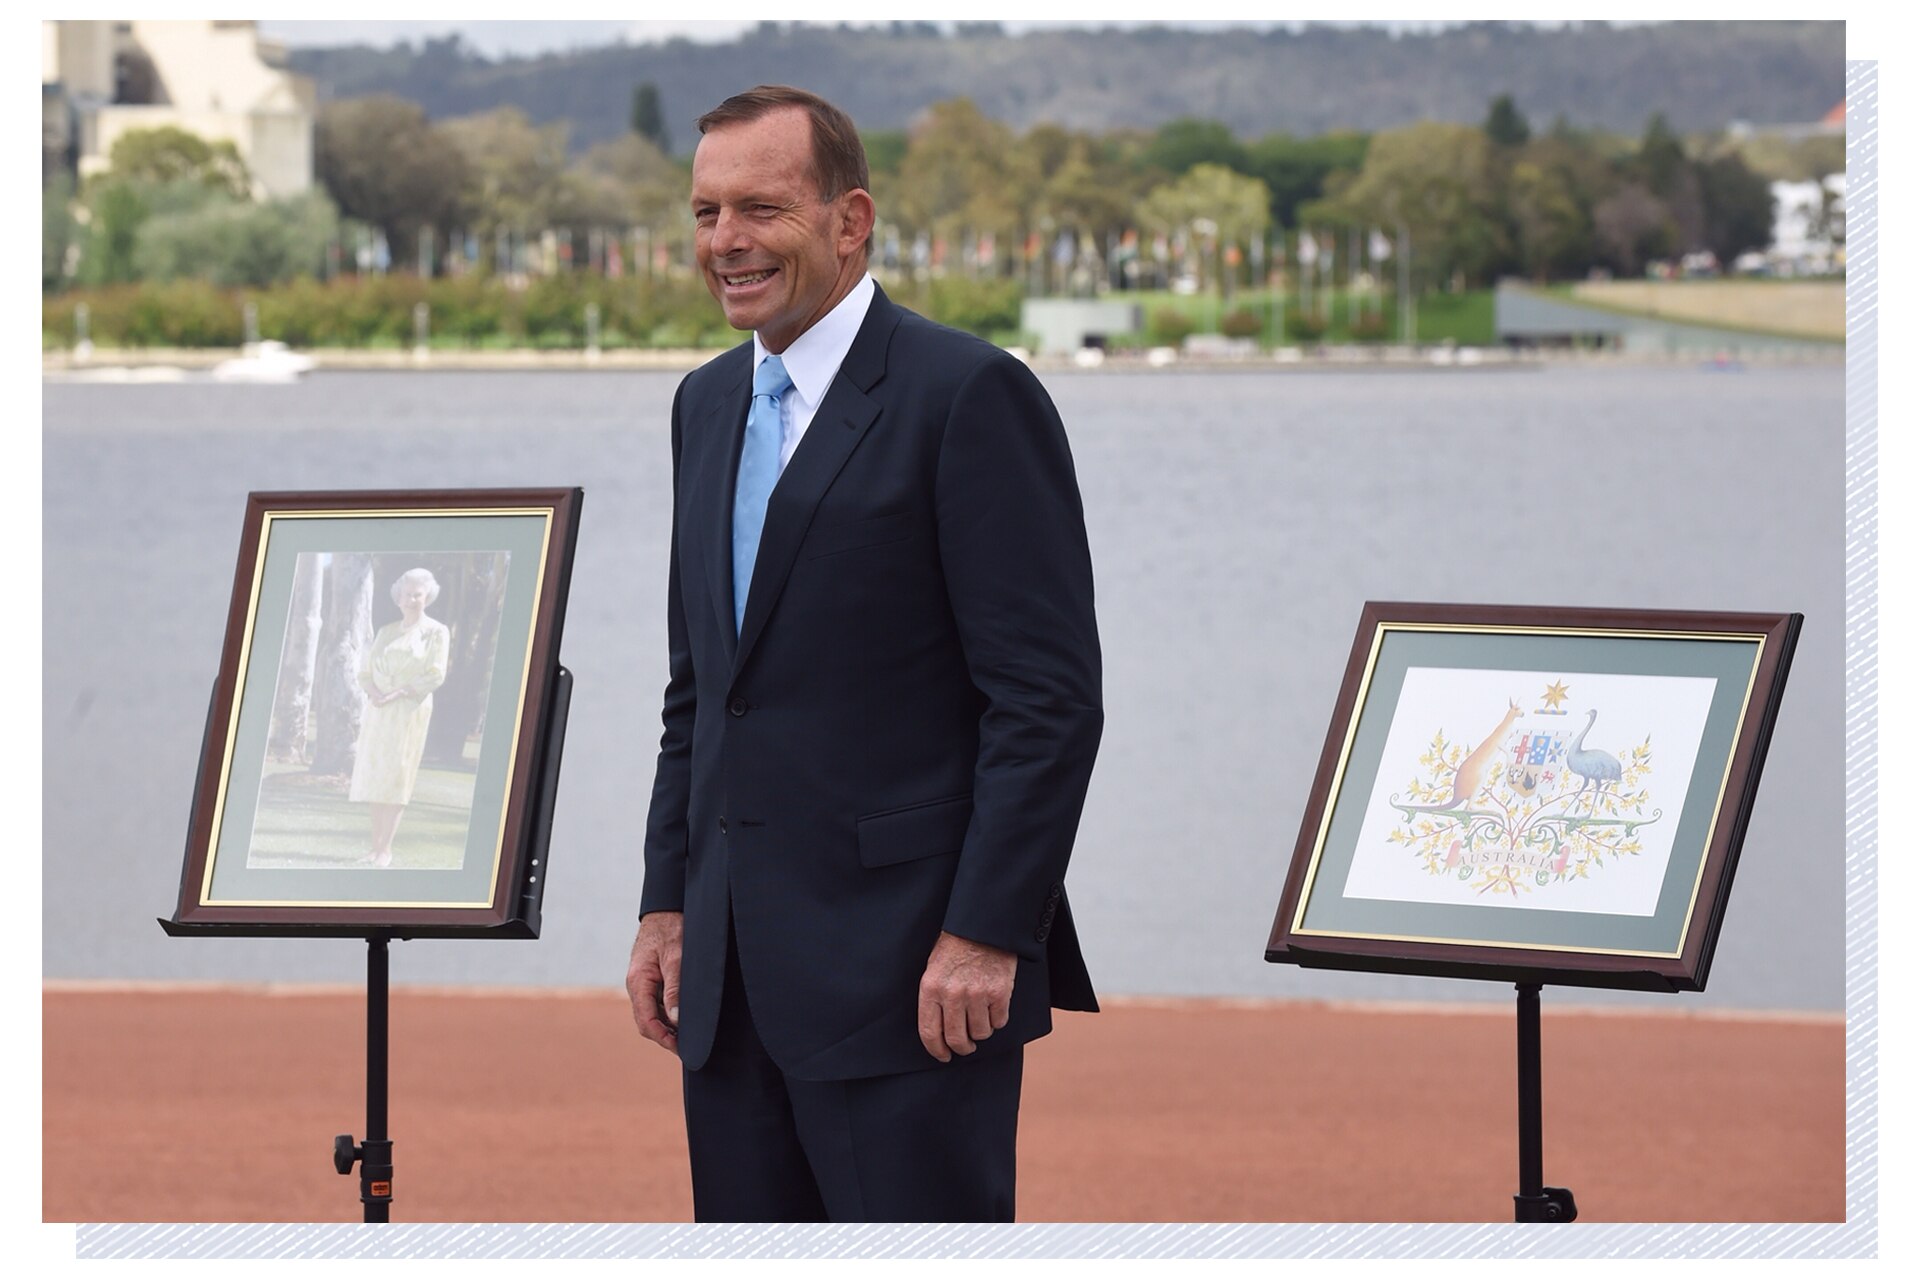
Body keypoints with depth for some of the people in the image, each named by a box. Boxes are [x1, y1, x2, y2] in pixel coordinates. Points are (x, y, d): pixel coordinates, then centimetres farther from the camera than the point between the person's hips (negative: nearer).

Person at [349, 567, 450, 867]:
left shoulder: (435, 632, 2)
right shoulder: (386, 632, 16)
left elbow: (435, 675, -7)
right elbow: (366, 670, 12)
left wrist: (397, 694, -15)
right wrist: (373, 692, -10)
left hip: (410, 710, -5)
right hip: (378, 711, 5)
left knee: (395, 777, -10)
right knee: (375, 776, 0)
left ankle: (386, 849, -12)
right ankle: (377, 845, 2)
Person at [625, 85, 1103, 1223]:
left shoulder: (972, 396, -9)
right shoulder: (710, 405, 16)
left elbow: (1050, 699, -13)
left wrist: (985, 937, -17)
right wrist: (668, 904, 15)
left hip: (907, 978, -8)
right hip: (738, 979, 8)